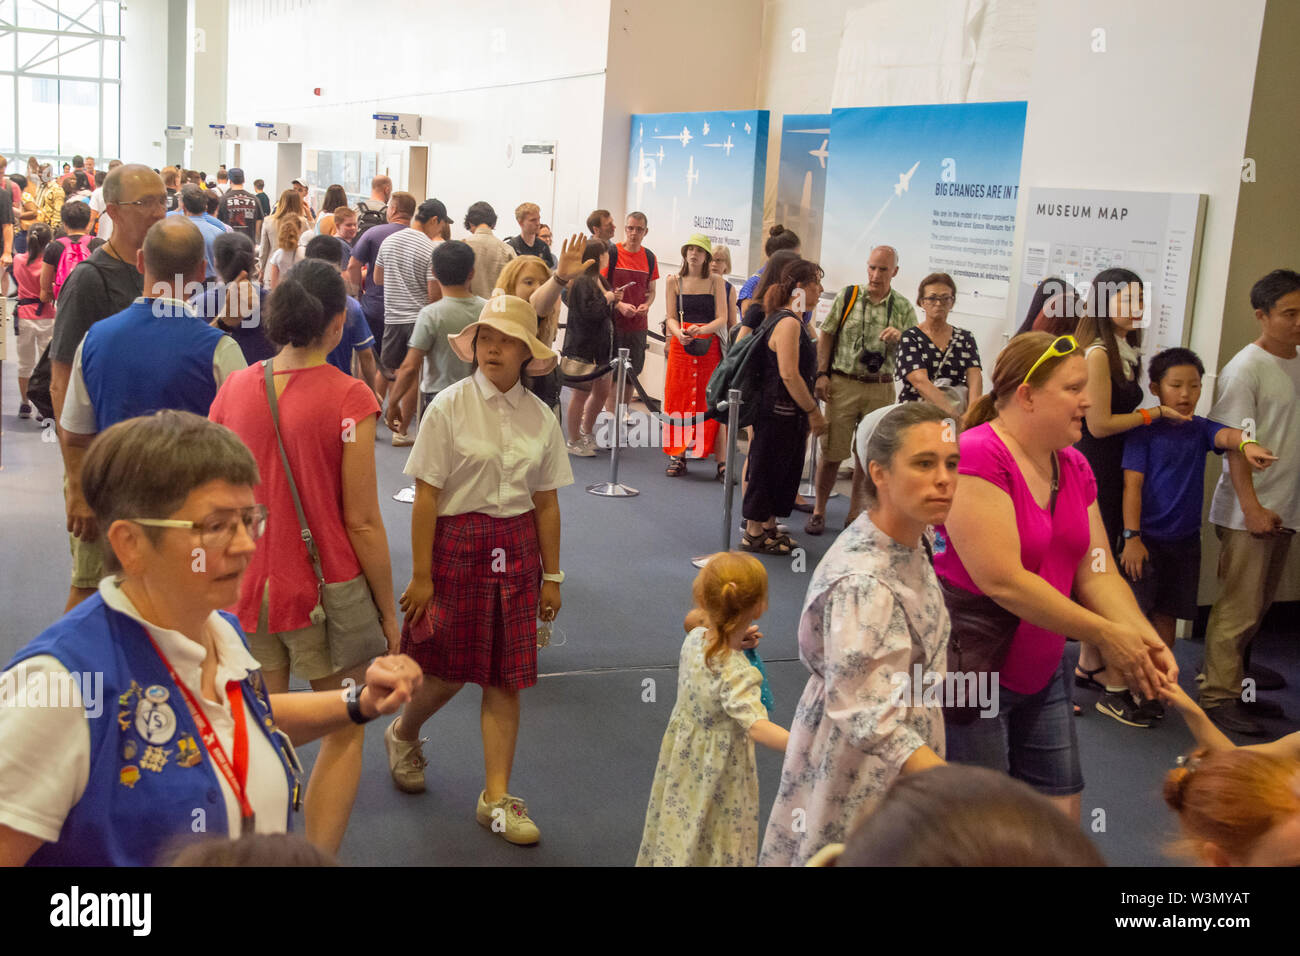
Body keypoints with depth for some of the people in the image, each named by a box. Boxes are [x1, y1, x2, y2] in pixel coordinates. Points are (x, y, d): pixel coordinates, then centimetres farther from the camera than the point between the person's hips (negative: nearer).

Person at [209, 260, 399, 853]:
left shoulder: (234, 389, -1)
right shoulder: (349, 398, -14)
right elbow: (361, 522, -13)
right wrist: (388, 612, -4)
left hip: (247, 587, 5)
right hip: (325, 589, -4)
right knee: (343, 735, 13)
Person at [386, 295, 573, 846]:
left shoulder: (541, 418, 3)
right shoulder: (449, 407, -8)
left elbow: (546, 503, 8)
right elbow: (426, 496, -9)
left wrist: (551, 576, 9)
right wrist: (421, 576, -11)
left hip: (517, 547, 3)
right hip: (457, 544, -3)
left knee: (507, 677, 5)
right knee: (449, 671, 6)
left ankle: (497, 797, 15)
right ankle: (402, 735, 39)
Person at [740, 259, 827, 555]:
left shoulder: (796, 321, 13)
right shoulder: (788, 323, -19)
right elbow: (789, 375, -24)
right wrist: (813, 411, -19)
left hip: (788, 412, 10)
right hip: (778, 411, -10)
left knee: (784, 469, 17)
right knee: (766, 467, 0)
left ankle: (768, 527, 28)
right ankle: (754, 533, 10)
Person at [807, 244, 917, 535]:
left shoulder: (903, 308, 6)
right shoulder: (847, 296, 3)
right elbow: (826, 335, 6)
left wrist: (899, 338, -18)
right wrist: (822, 374, -3)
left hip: (881, 388, 2)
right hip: (843, 383, -2)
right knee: (832, 451, -1)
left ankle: (855, 512, 21)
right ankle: (819, 510, 13)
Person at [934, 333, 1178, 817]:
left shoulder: (1074, 468, 8)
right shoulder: (977, 456, -19)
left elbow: (1097, 574, 5)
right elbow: (1002, 580, -25)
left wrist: (1146, 639, -13)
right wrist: (1104, 635, -20)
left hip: (1041, 674, 8)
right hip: (970, 673, -8)